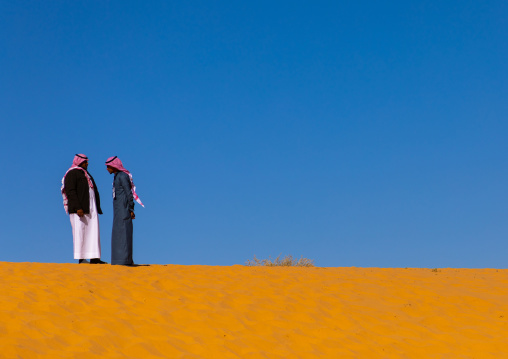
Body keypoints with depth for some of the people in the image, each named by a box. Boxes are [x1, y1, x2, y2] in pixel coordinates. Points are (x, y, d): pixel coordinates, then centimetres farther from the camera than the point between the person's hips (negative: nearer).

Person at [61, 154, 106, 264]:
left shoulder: (86, 174, 23)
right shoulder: (72, 173, -4)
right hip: (79, 209, -8)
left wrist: (97, 208, 18)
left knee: (93, 231, 2)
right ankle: (81, 258, -5)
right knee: (80, 232, -7)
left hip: (90, 209, 8)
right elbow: (70, 191, -14)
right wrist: (78, 208, -23)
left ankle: (94, 258, 1)